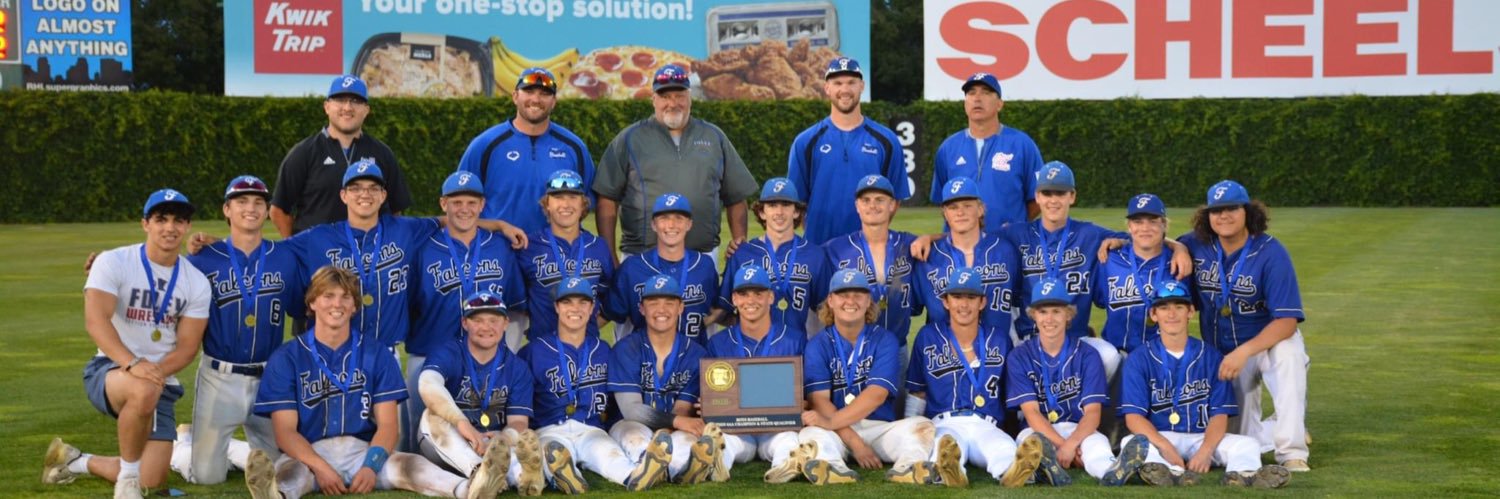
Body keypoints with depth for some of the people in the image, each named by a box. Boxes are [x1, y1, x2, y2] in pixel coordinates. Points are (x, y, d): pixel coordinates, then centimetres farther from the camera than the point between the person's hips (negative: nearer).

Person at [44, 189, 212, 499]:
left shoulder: (197, 283, 3)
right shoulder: (113, 263, -8)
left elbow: (188, 346, -1)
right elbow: (95, 321, -21)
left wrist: (158, 370, -23)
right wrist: (133, 364, -37)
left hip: (162, 382, 4)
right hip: (109, 369, -4)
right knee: (143, 390, -41)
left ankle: (79, 462, 27)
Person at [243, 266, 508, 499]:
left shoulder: (376, 355, 9)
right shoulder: (286, 358, 4)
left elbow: (387, 425, 3)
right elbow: (285, 430, -3)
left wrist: (371, 466, -19)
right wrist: (321, 468, -21)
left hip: (364, 451, 2)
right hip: (309, 454, -2)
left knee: (408, 464, -29)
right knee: (286, 470, -36)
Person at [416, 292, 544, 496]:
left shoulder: (517, 367, 3)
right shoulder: (448, 353, -7)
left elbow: (518, 422, -6)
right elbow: (428, 385, -31)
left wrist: (504, 438, -33)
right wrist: (462, 424, -48)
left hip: (496, 443, 1)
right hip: (447, 448, -1)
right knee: (433, 416, -33)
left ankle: (522, 476, -68)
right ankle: (480, 472, -62)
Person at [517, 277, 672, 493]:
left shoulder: (603, 351, 21)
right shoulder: (534, 351, 12)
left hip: (592, 431, 1)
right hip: (550, 432, -1)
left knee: (609, 452, -35)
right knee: (554, 452, -39)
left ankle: (635, 476, -68)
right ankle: (561, 475, -73)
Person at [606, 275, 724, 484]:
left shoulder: (695, 353, 5)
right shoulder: (625, 349, 1)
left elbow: (682, 410, 0)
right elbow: (631, 408, -8)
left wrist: (665, 432, -25)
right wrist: (676, 421, -25)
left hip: (674, 433, 2)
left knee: (687, 438, -34)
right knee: (634, 435, -38)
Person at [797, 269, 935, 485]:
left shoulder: (884, 340, 4)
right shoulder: (818, 345, 5)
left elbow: (876, 395, -10)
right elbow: (819, 399, -6)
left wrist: (832, 422, -26)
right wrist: (854, 442, -21)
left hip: (880, 428, 1)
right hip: (836, 434, -1)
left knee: (922, 425, -24)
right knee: (810, 433, -32)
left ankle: (907, 467, -54)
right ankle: (834, 468, -61)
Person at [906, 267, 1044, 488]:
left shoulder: (1000, 338, 13)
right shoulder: (928, 337, 10)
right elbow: (917, 393, 18)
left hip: (987, 427, 1)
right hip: (944, 425, -1)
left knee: (1008, 452, -38)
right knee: (946, 443, -41)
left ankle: (1013, 473, -72)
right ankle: (949, 472, -75)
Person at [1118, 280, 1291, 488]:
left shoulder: (1210, 356, 9)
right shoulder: (1139, 360, 4)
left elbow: (1220, 414, 2)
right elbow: (1133, 417, -5)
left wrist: (1205, 451, -19)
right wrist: (1166, 448, -24)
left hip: (1204, 438, 2)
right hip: (1158, 438, -2)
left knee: (1248, 444, -22)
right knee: (1133, 443, -31)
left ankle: (1241, 475, -55)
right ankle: (1172, 473, -60)